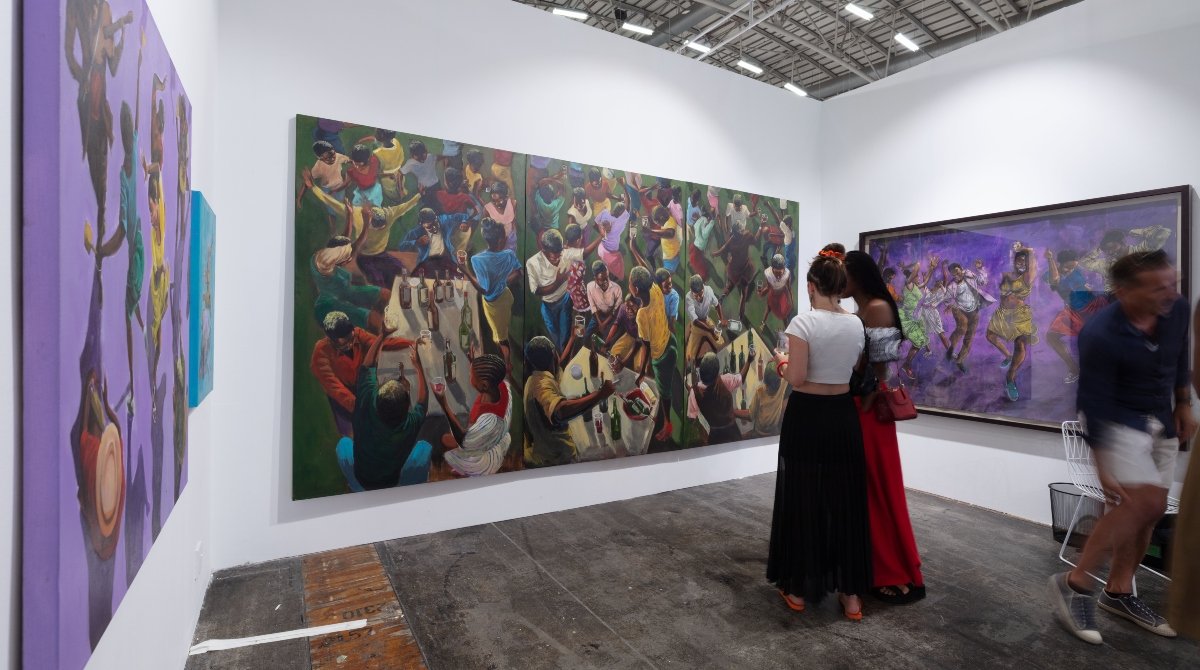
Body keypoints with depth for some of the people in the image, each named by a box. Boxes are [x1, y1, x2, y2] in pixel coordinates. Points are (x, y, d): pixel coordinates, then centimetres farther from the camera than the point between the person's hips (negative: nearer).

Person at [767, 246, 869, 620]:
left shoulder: (803, 322, -16)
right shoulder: (856, 325, 4)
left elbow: (796, 379, -18)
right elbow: (852, 371, 13)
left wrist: (781, 362, 1)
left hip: (807, 418, -5)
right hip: (843, 416, 6)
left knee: (802, 501, 8)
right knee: (846, 501, 14)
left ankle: (799, 588, 22)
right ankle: (851, 593, 24)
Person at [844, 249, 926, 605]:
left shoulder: (879, 308, -13)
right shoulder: (858, 313, 13)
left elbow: (880, 366, -16)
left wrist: (866, 405, -14)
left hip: (870, 408, -9)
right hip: (851, 405, 9)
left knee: (878, 488, 0)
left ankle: (902, 576, 15)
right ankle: (870, 564, 31)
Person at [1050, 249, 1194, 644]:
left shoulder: (1177, 310, -9)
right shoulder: (1100, 335, -28)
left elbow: (1179, 359, 13)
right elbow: (1094, 403, -24)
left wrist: (1183, 405, 15)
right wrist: (1102, 468, -22)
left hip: (1160, 421, 7)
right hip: (1117, 422, -7)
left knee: (1151, 509, 9)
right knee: (1144, 502, -19)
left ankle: (1117, 592, 23)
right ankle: (1074, 584, -6)